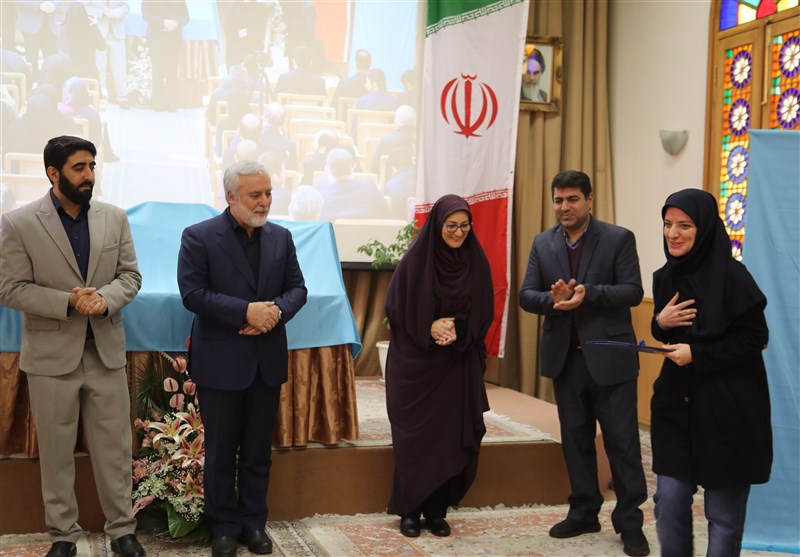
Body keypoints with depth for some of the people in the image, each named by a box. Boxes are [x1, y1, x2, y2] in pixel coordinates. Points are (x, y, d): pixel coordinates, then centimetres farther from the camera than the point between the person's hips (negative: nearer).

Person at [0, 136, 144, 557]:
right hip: (51, 354, -2)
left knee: (114, 447, 8)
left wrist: (105, 298, -16)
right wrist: (69, 302, -21)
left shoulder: (114, 217, 3)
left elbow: (130, 275, 5)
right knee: (56, 451, 9)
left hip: (106, 350, 3)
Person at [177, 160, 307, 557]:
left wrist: (276, 311, -14)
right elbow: (192, 293, -15)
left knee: (258, 450, 12)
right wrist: (245, 311, -21)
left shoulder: (281, 237, 6)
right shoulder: (199, 237, -8)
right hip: (221, 361, -4)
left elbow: (297, 288, 7)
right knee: (221, 450, 7)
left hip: (268, 360, 4)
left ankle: (253, 522, 25)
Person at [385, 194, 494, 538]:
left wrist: (457, 331, -14)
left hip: (458, 364, 3)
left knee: (451, 436, 2)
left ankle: (437, 511, 14)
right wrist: (429, 329, -17)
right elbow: (396, 308, -5)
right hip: (416, 362, -2)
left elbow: (483, 312, 3)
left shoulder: (477, 261, 1)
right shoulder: (415, 260, -7)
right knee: (414, 437, 1)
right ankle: (409, 510, 14)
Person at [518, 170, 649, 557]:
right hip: (564, 357, 4)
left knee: (622, 441, 1)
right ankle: (584, 513, 25)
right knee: (575, 439, 12)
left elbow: (633, 292, -12)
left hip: (610, 356, -4)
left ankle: (629, 522, 11)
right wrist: (552, 300, -19)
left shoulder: (618, 239, -5)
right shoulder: (542, 243, 7)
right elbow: (526, 295, 2)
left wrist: (587, 293, -25)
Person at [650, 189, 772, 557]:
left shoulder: (730, 276, -13)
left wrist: (697, 354, -18)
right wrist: (660, 324, -4)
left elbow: (755, 338, -11)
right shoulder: (665, 277, 7)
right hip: (676, 402, 6)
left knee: (723, 509, 5)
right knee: (669, 500, 6)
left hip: (727, 405, -5)